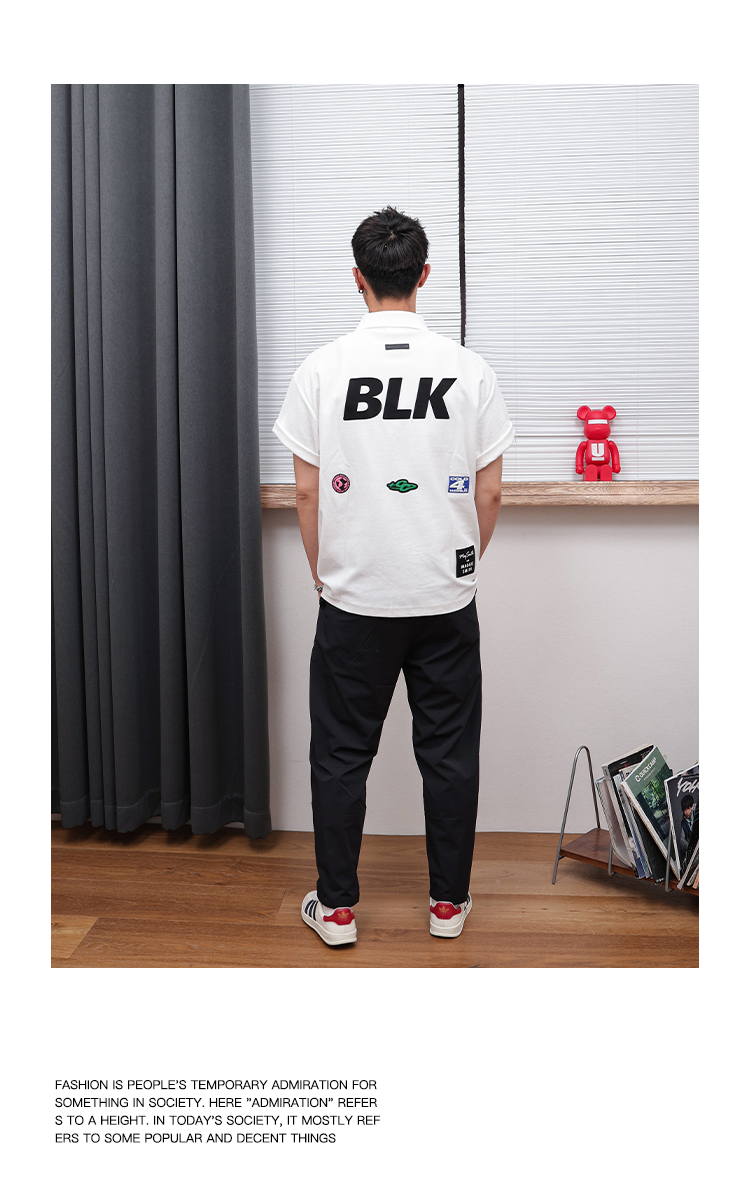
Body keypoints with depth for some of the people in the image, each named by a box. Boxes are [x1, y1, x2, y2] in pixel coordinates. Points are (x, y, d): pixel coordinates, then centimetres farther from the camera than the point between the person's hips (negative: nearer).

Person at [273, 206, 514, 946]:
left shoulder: (322, 369, -6)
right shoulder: (468, 369, -3)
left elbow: (306, 490, -3)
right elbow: (488, 492, 0)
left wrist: (323, 575, 11)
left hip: (353, 601, -1)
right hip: (447, 603, 1)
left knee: (340, 754, 12)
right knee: (449, 754, 13)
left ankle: (337, 906, 23)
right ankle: (448, 903, 25)